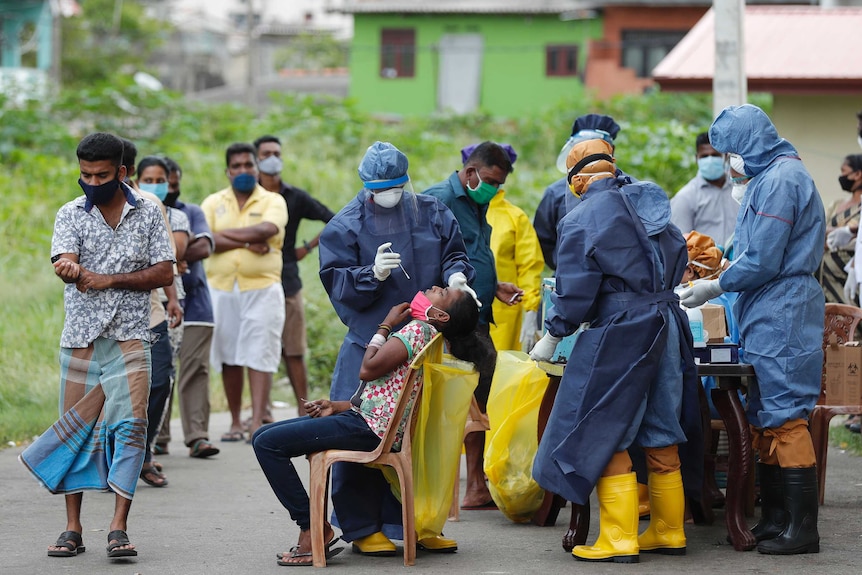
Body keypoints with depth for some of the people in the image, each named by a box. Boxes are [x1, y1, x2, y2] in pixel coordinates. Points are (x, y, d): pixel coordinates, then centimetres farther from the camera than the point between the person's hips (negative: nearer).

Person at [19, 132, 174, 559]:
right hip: (80, 337, 1)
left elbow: (164, 273, 1)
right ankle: (72, 528, 10)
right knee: (75, 429, 3)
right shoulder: (71, 215, 4)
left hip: (129, 337, -1)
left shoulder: (148, 214, 5)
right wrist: (70, 270, -39)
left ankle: (118, 529, -13)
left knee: (130, 425, -12)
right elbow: (65, 263, -13)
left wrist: (109, 279, -11)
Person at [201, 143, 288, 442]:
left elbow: (266, 230, -15)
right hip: (222, 288, 2)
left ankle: (257, 423, -13)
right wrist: (246, 244, -13)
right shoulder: (213, 202, 11)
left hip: (262, 288, -2)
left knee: (260, 357, -9)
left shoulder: (273, 201, 6)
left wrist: (226, 233, -8)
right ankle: (235, 422, 13)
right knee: (229, 358, 5)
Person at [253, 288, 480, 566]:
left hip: (368, 428, -11)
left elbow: (369, 369, -19)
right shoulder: (425, 333, 21)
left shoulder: (418, 329, -11)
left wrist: (386, 325, -4)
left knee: (268, 443, -14)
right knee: (264, 437, 12)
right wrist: (336, 406, 8)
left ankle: (314, 530, -10)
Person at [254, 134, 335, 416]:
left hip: (287, 282, 1)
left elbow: (333, 221, 13)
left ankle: (303, 412, 3)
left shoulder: (295, 197, 9)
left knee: (293, 352, 0)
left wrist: (308, 247, 6)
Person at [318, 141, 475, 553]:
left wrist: (456, 274, -8)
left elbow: (454, 253, 15)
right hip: (371, 345, -4)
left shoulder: (431, 214, 9)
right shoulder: (345, 226, -1)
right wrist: (372, 276, -22)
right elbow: (336, 284, -5)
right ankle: (362, 527, 3)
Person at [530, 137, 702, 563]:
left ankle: (619, 540, -3)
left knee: (603, 436, -1)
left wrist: (553, 336, 1)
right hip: (668, 324, 7)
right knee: (660, 434, 13)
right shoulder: (651, 205, 11)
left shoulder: (582, 219, -8)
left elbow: (575, 289, -10)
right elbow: (677, 262, 19)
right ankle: (668, 531, 19)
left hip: (618, 331, -7)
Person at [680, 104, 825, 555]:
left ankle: (802, 529, -6)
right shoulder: (770, 174, 16)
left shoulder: (781, 179, -16)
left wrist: (715, 288, -8)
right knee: (764, 418, 13)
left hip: (782, 314, -10)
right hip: (768, 317, 10)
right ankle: (775, 519, 19)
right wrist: (721, 274, 15)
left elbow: (763, 261, -18)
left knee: (784, 417, -9)